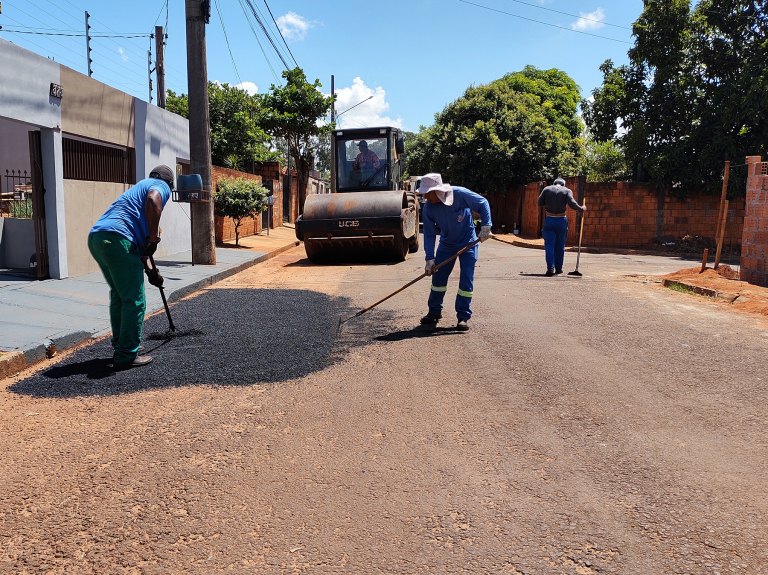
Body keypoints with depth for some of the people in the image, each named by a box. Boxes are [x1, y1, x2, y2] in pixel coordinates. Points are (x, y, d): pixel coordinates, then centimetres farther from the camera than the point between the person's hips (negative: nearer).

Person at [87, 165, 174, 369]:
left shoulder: (138, 186, 36)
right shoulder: (161, 186, 11)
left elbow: (137, 241, 39)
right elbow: (153, 200, -17)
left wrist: (149, 271, 43)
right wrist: (154, 237, -11)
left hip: (95, 237, 9)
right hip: (115, 239, -9)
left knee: (119, 295, 22)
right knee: (135, 300, -1)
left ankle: (120, 349, 30)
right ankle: (127, 356, 3)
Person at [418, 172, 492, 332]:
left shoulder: (460, 194, -26)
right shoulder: (428, 208, -16)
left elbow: (483, 203, -14)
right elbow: (429, 235, -11)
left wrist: (485, 226, -21)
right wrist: (430, 259, -18)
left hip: (468, 242, -3)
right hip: (446, 244, 3)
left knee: (466, 280, -5)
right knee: (438, 277, 4)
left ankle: (463, 317, 4)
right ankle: (434, 312, 21)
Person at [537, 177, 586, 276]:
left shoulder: (546, 189, 4)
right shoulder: (567, 191, 0)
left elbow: (540, 202, 0)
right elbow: (572, 203, -12)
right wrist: (581, 209, 2)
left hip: (549, 220, 0)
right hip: (561, 220, 0)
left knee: (549, 245, 0)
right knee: (560, 245, 12)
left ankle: (550, 268, -13)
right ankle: (558, 268, 19)